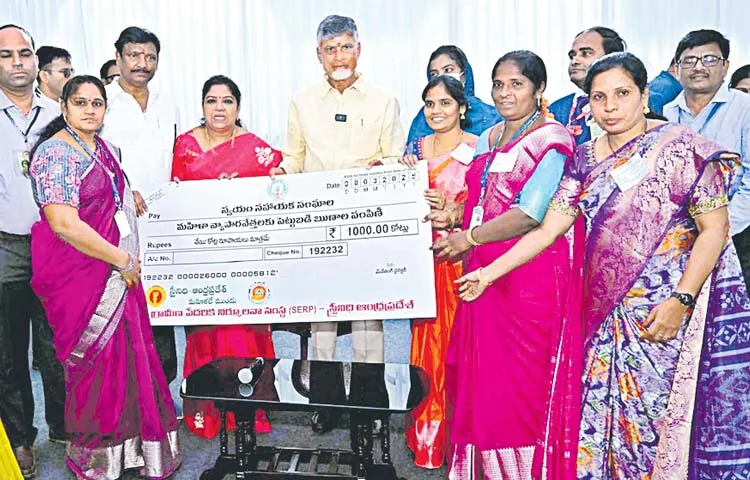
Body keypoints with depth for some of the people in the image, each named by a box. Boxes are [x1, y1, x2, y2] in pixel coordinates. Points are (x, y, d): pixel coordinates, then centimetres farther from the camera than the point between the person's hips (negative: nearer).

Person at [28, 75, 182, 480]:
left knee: (127, 353, 10)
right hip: (77, 275, -7)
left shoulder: (106, 149, 12)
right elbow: (64, 224, -22)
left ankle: (125, 445, 26)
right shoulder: (55, 154, -14)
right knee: (96, 361, 2)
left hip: (116, 271, 8)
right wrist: (122, 260, -18)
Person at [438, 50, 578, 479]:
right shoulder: (488, 140, 16)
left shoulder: (552, 138, -7)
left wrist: (467, 238, -12)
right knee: (482, 382, 9)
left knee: (524, 383, -1)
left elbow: (530, 213, -17)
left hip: (532, 272, -7)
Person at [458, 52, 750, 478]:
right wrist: (487, 274, -1)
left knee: (665, 413, 2)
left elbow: (714, 229, -9)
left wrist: (680, 302, -18)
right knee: (606, 416, 9)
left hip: (671, 310, -4)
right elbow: (546, 231, 5)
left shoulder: (682, 148, -6)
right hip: (608, 316, 4)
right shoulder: (585, 160, 8)